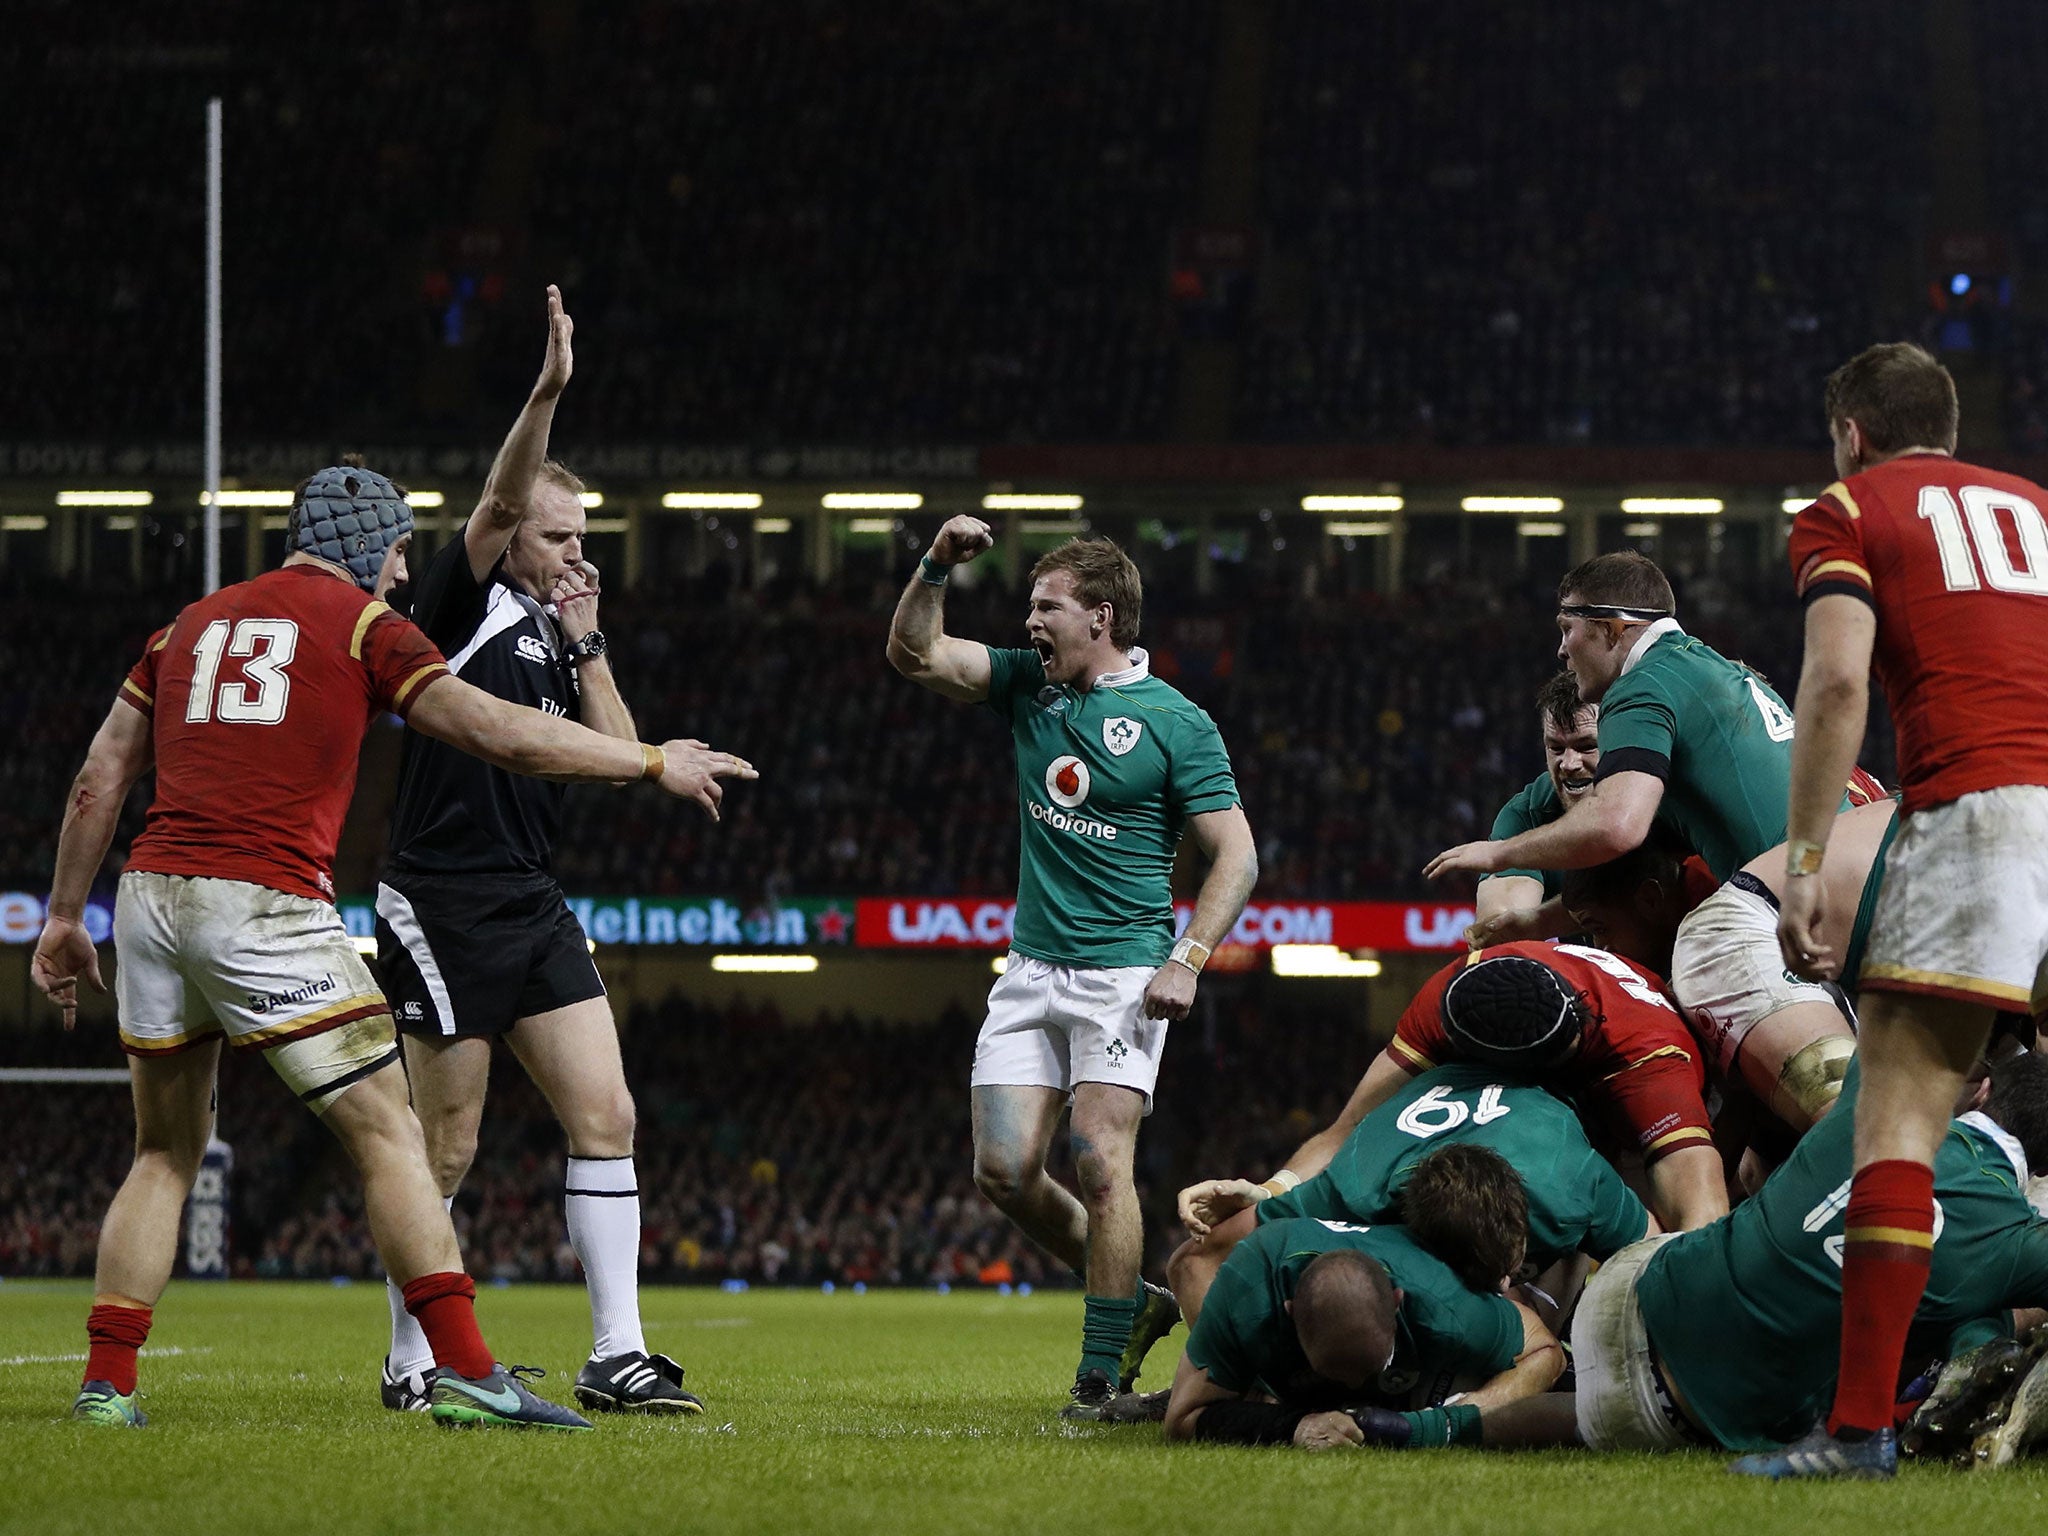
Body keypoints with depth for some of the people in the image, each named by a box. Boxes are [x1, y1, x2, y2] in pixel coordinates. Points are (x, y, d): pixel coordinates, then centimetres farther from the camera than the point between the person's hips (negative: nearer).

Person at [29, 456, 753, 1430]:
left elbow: (99, 781, 19)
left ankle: (105, 1384, 11)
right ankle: (463, 1372, -10)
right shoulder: (364, 623, 5)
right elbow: (502, 735, -1)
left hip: (151, 895, 6)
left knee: (165, 1155, 17)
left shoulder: (193, 624, 20)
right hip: (268, 903, -6)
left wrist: (64, 918, 25)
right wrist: (656, 763, 8)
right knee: (388, 1137, -2)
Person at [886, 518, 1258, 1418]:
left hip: (1123, 970, -6)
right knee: (1004, 1170, -2)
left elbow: (1235, 853, -5)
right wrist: (938, 566, -8)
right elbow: (914, 653, 8)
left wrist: (1188, 960, -16)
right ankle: (1132, 1299, 17)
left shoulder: (1176, 725, -6)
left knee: (1100, 1164, -15)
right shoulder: (1027, 685, 10)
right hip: (1032, 966, 6)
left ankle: (1101, 1369, -9)